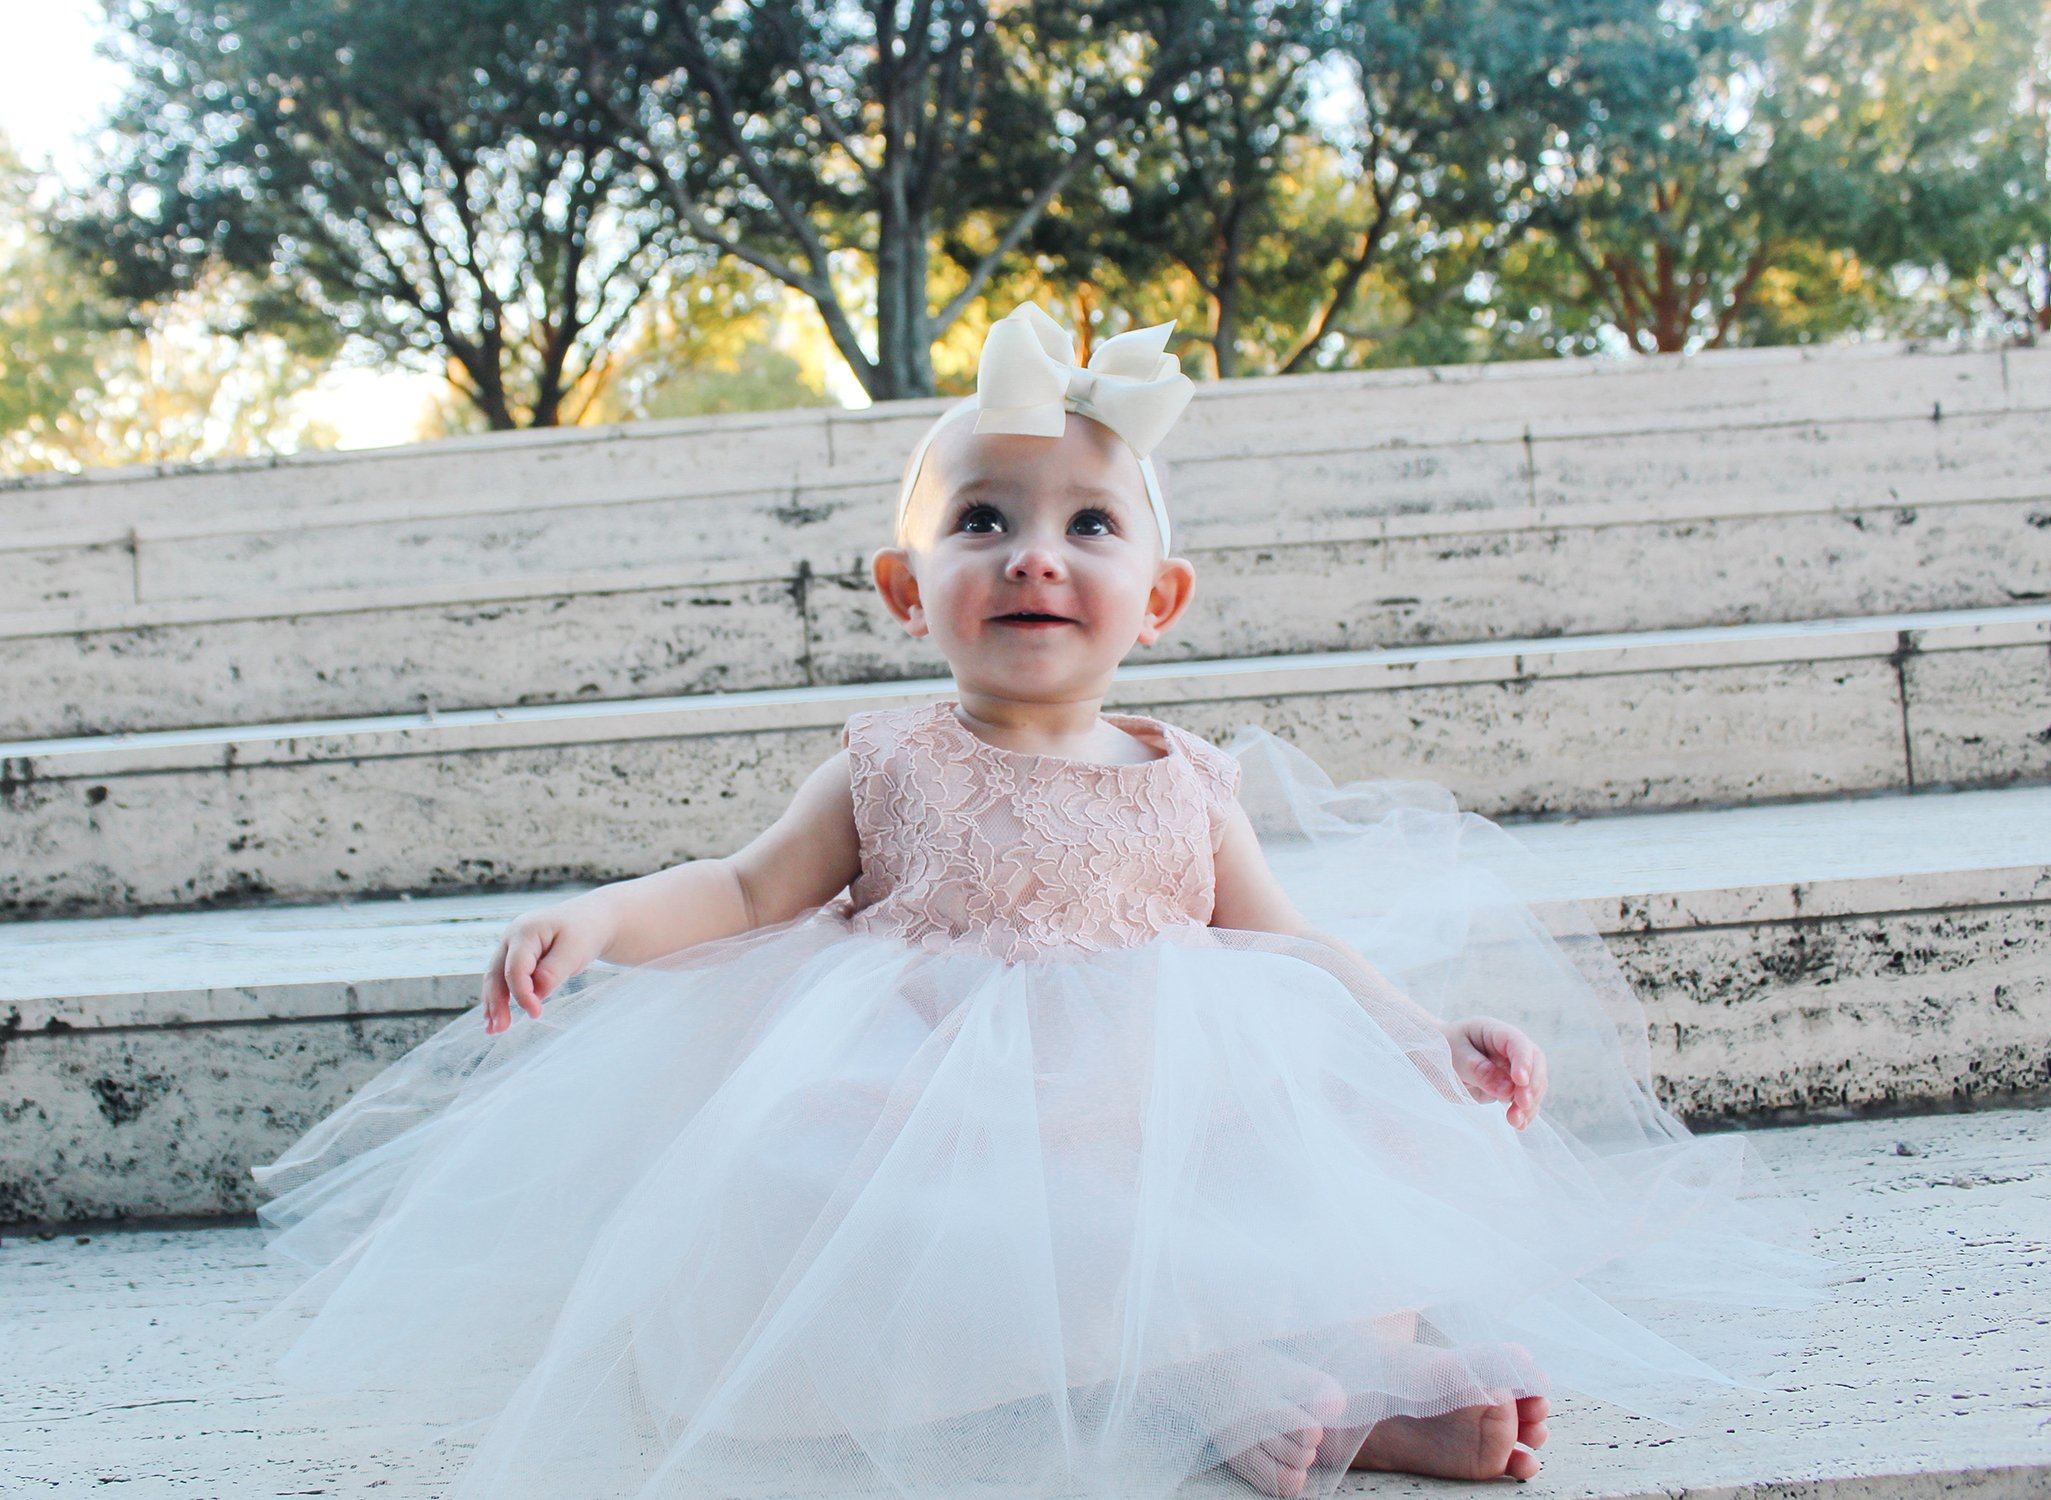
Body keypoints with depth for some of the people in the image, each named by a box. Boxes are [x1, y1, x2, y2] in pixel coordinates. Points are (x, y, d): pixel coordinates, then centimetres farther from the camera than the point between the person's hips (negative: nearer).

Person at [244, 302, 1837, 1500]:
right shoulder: (891, 764, 9)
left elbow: (1291, 945, 14)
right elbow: (748, 890, 5)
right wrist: (597, 921, -13)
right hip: (928, 1132, -2)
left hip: (1157, 1124, 2)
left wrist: (1438, 1033, 0)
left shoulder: (1185, 783, 12)